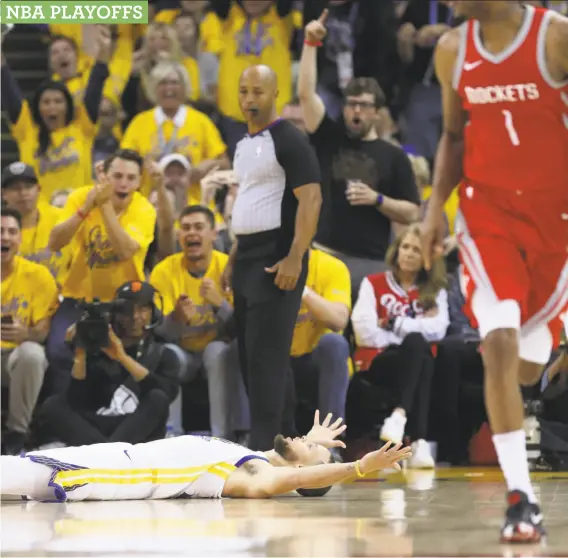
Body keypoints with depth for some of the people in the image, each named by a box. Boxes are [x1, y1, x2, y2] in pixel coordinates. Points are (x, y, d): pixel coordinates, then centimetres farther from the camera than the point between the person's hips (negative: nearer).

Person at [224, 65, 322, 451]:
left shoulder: (289, 140, -10)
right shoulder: (243, 145, 17)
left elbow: (311, 199, -17)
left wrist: (295, 257, -24)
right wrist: (235, 256, 19)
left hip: (277, 259, -10)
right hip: (248, 259, 10)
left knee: (266, 355, -13)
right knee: (251, 354, 11)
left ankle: (264, 446, -14)